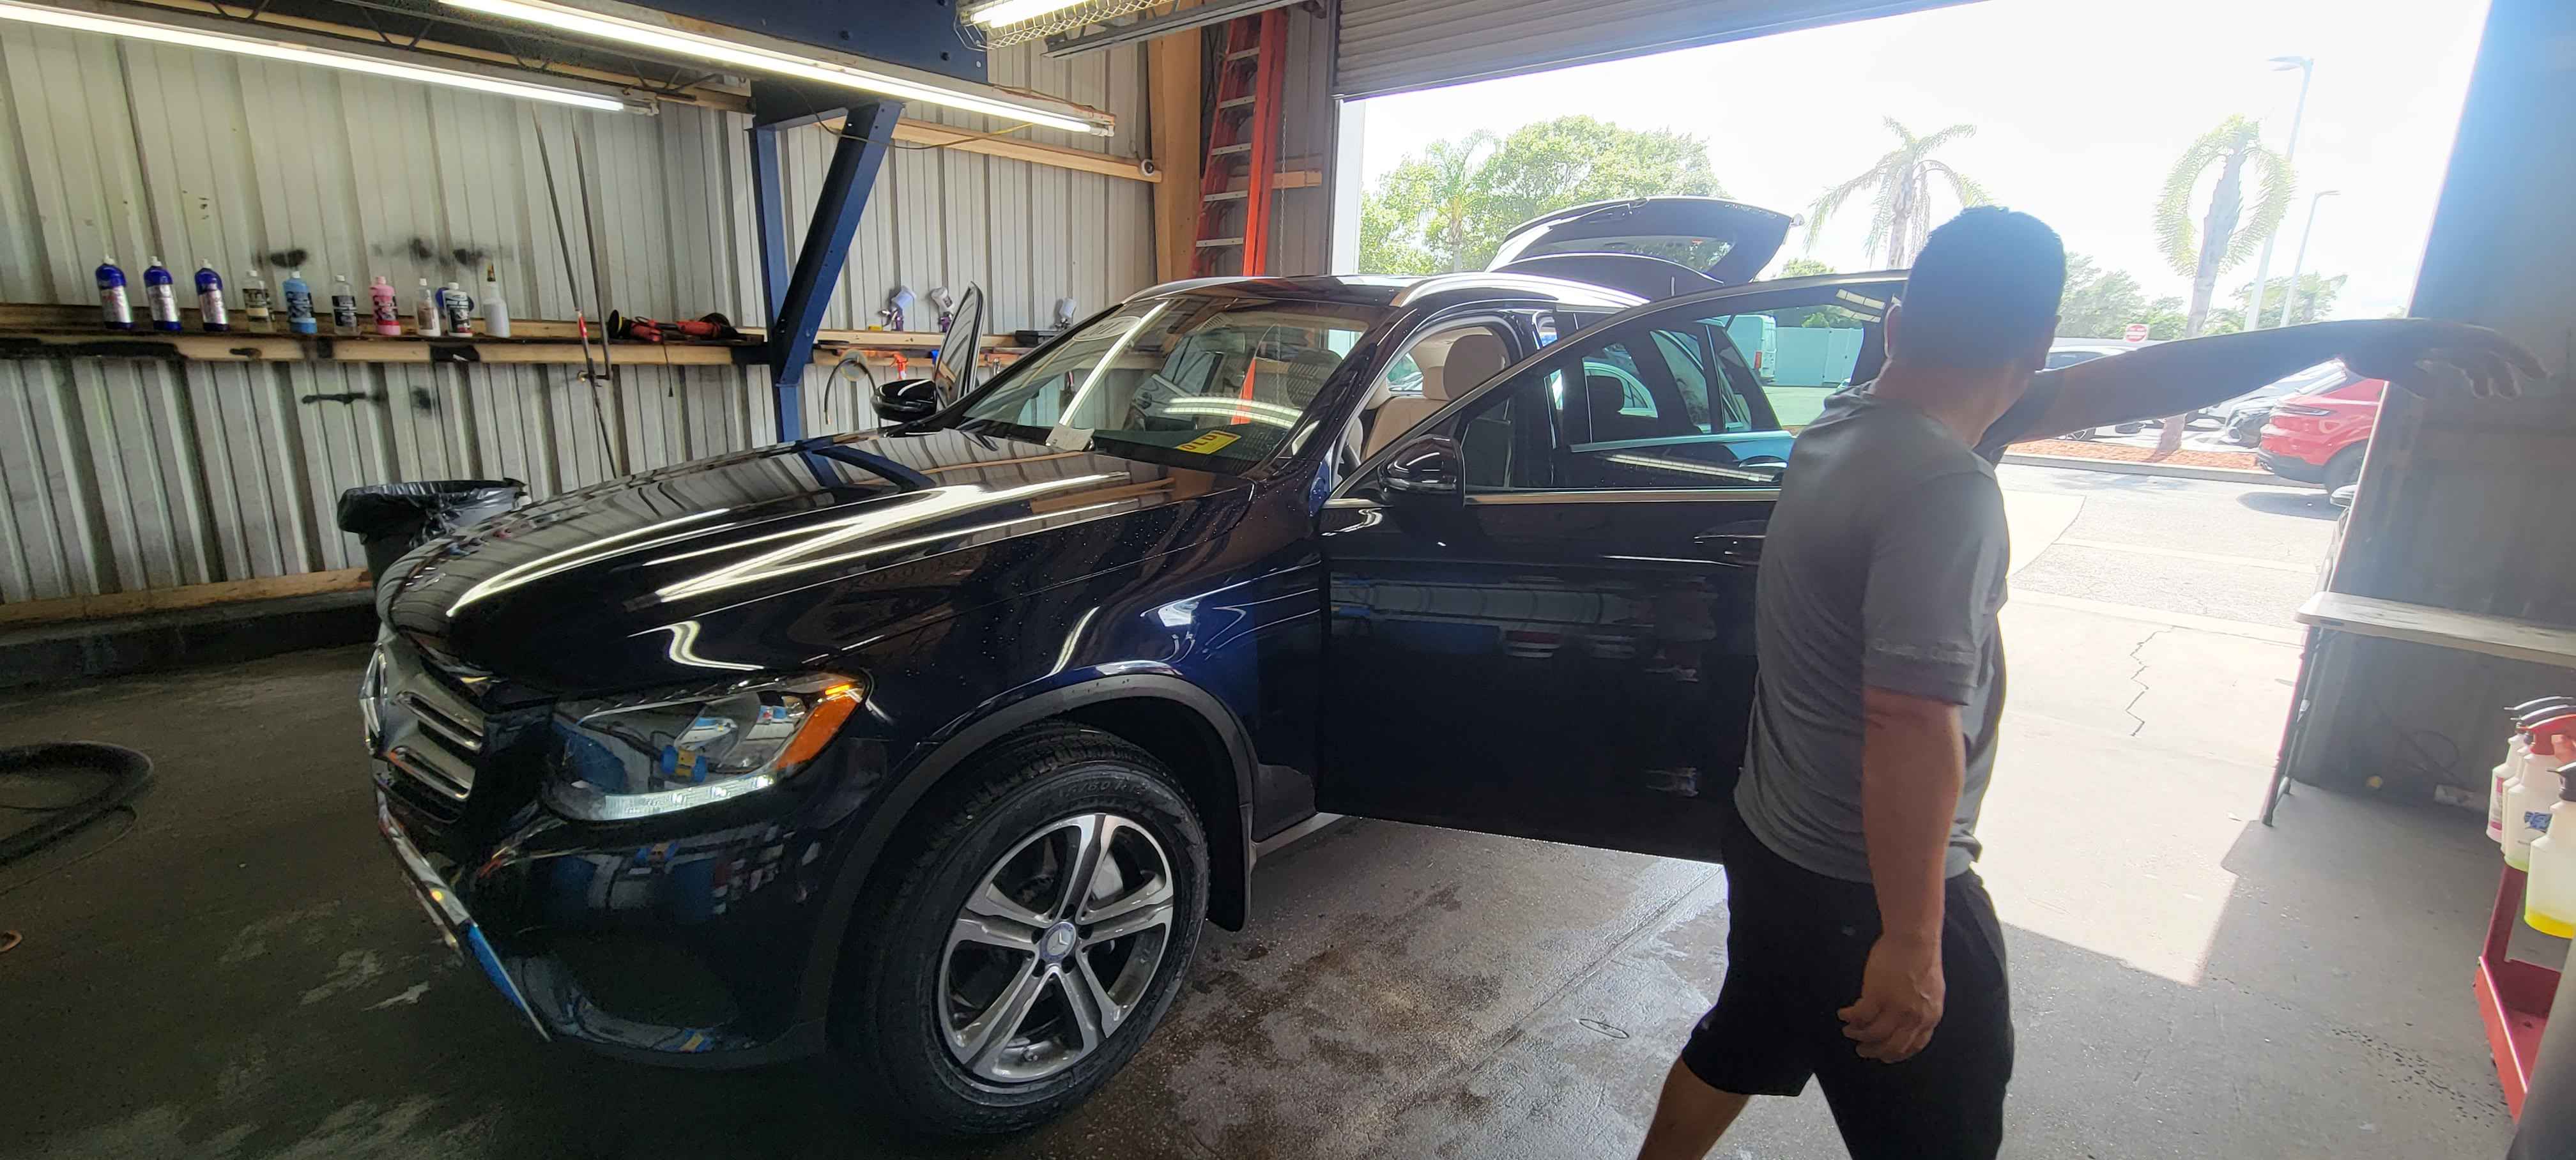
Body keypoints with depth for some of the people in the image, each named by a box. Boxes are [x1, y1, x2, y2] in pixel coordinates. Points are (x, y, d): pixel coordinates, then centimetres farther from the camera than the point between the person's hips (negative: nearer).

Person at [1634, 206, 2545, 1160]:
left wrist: (2337, 339, 14)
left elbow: (2108, 388, 7)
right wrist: (1911, 944, -24)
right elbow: (1911, 724, -32)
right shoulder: (1944, 489, -28)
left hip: (1772, 840, 8)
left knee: (1742, 1042, 28)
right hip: (1870, 889, -8)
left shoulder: (1852, 420, -1)